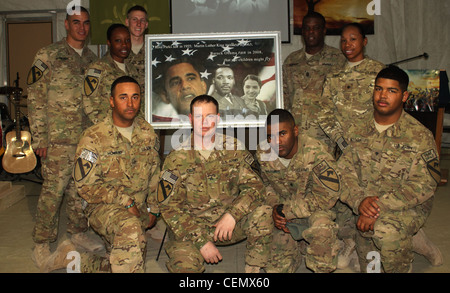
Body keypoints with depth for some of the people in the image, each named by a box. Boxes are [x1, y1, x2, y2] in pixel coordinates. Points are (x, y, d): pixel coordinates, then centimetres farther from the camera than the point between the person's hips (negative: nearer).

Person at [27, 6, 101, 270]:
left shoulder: (92, 59, 13)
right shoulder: (48, 55, -3)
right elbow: (36, 98, -6)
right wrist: (39, 137, -11)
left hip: (88, 138, 5)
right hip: (58, 139, -5)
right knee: (53, 189, -2)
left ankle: (79, 232, 30)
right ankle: (42, 244, 13)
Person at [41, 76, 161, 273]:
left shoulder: (148, 133, 7)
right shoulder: (93, 138, -9)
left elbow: (155, 175, 16)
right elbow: (86, 187, -10)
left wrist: (153, 209, 11)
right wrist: (125, 201, -15)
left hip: (138, 209, 6)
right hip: (103, 206, -5)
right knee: (130, 228, -38)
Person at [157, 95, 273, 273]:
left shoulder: (234, 148, 1)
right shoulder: (176, 159, -6)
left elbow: (254, 185, -2)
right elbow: (169, 207, -8)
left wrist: (232, 215, -20)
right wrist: (201, 241, -17)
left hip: (229, 223, 2)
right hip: (191, 226, -2)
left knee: (263, 213, -24)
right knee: (184, 265, -28)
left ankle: (253, 269, -5)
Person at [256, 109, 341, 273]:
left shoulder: (315, 153, -22)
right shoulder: (263, 154, -8)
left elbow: (327, 196, -22)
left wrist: (285, 210, -21)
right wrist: (275, 208, -12)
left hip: (315, 211, -4)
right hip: (285, 218, 4)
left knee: (322, 227, -38)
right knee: (276, 268, -2)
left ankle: (322, 270, -11)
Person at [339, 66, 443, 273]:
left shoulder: (419, 136, -12)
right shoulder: (358, 129, -1)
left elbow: (423, 185, -19)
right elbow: (345, 169, -5)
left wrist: (380, 207, -27)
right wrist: (360, 201, -23)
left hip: (409, 207, -4)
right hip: (366, 208, 5)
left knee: (387, 230, -36)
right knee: (368, 267, 11)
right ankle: (412, 240, 35)